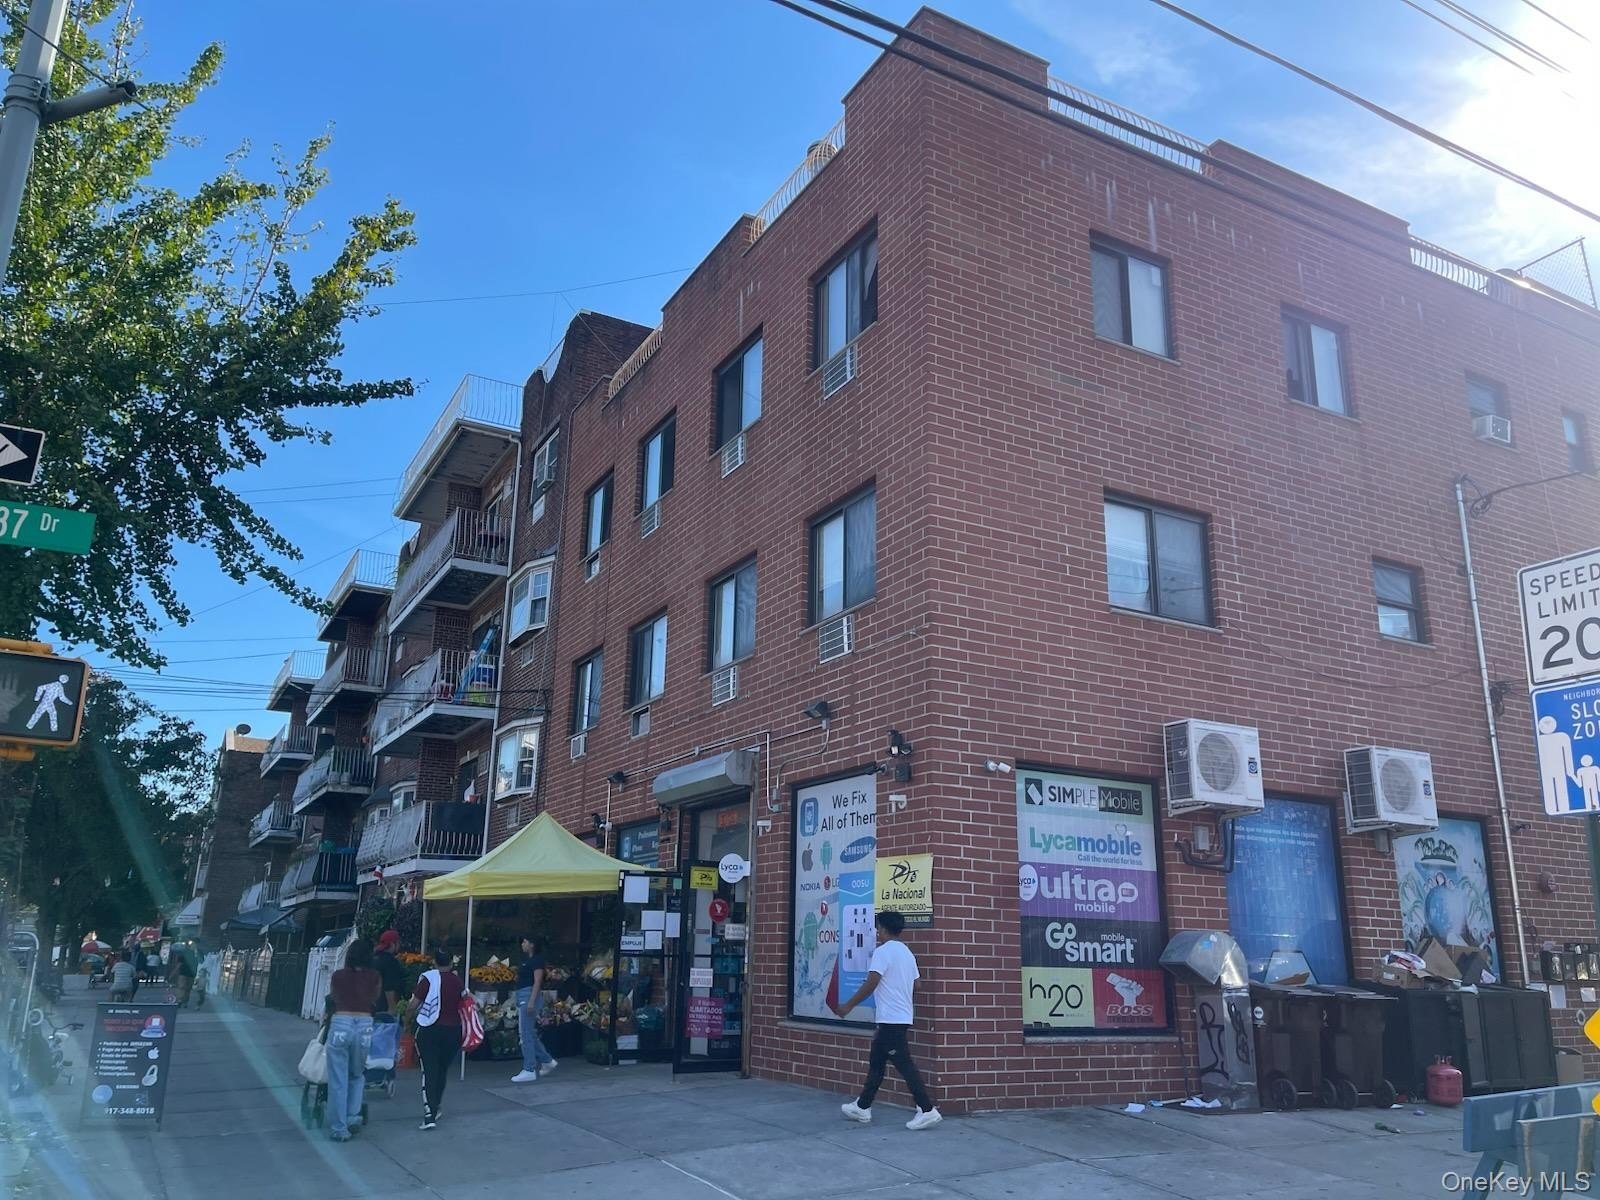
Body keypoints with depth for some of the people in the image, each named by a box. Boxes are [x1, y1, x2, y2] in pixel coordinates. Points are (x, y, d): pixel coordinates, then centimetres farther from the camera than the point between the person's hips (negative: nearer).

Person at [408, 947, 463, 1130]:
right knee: (443, 1071, 17)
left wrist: (408, 1020, 7)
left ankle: (429, 1115, -14)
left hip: (429, 1030, -3)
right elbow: (462, 1005, 7)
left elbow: (414, 1005, -9)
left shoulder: (428, 978, -8)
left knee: (429, 1071, -3)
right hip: (453, 1030, 4)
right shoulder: (457, 980, 3)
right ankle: (434, 1109, 27)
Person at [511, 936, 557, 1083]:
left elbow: (537, 981, -17)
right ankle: (547, 1061, 23)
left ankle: (529, 1071, -5)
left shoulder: (537, 960, -10)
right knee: (529, 1033, 13)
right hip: (523, 998, 10)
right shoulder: (527, 960, 18)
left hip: (530, 996, -10)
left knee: (526, 1034, -8)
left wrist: (532, 1001, -24)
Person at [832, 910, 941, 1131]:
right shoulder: (907, 952, 13)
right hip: (902, 1016, 9)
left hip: (890, 1018, -9)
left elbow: (871, 983, -18)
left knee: (904, 1065, -7)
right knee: (876, 1063, 16)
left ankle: (927, 1110, -7)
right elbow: (914, 982, 16)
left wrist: (848, 1006, -11)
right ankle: (862, 1107, 22)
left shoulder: (883, 951, -12)